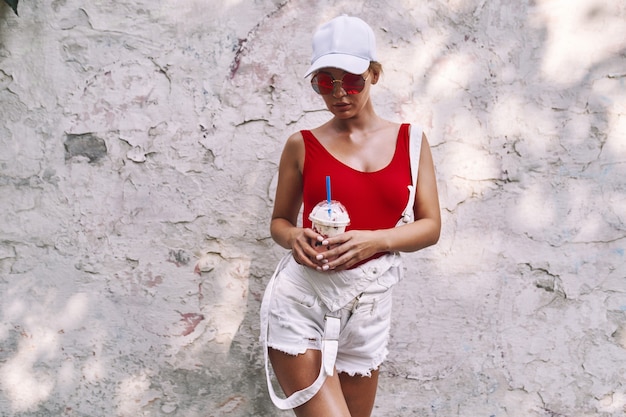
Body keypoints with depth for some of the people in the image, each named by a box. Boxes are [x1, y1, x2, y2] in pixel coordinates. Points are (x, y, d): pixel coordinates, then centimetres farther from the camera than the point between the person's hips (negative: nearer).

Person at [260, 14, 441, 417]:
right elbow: (279, 221, 10)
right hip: (301, 300, -2)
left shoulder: (410, 140, 5)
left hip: (368, 306, 3)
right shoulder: (303, 145, 1)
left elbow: (431, 226, 3)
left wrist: (375, 240, -15)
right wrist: (293, 237, -13)